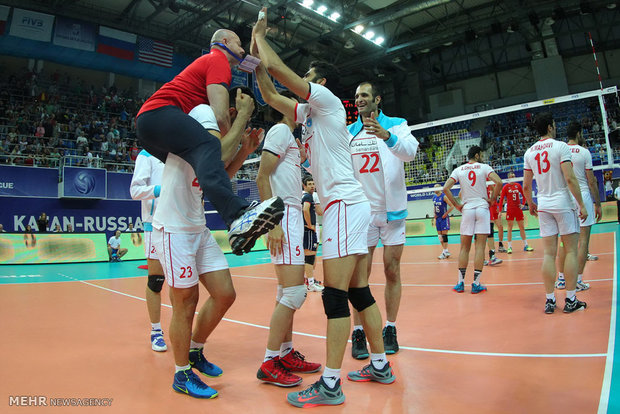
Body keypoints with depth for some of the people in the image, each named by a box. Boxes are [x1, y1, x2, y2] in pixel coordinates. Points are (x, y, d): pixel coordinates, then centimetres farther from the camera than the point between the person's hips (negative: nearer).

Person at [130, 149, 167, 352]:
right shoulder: (147, 155, 1)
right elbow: (135, 189, -8)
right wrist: (159, 189, -23)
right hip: (155, 225, -5)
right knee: (155, 280, -1)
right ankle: (155, 332, 13)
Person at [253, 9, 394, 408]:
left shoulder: (328, 100, -1)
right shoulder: (309, 112, 22)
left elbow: (277, 67, -5)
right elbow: (270, 94, 27)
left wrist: (261, 35, 13)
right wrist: (255, 49, 27)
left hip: (345, 204, -10)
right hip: (348, 205, 10)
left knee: (335, 294, -9)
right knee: (359, 292, 11)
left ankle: (330, 385, -2)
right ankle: (380, 365, 21)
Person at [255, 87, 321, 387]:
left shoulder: (289, 136, 22)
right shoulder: (280, 130, -5)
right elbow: (262, 177, -15)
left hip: (292, 215, 10)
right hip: (283, 216, -10)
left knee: (287, 291, 11)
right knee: (294, 292, -11)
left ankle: (286, 354, 20)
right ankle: (269, 363, -1)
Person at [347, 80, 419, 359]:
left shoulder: (396, 125, 1)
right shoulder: (348, 132, 9)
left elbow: (410, 151, -19)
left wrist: (386, 135, -36)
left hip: (392, 209, -1)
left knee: (392, 271, 5)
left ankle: (390, 330, 18)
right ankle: (358, 332, 10)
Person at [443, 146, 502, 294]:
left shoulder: (458, 170, 6)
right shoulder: (484, 167, 1)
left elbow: (446, 188, -5)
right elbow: (498, 182, -14)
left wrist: (456, 205, 2)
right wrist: (492, 199, -1)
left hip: (467, 209, 2)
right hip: (482, 208, -2)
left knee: (464, 247, 8)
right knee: (480, 246, 0)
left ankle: (461, 282, 9)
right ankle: (476, 284, 0)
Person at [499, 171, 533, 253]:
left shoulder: (518, 185, 6)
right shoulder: (506, 187, -2)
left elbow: (524, 195, 18)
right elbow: (501, 199, -4)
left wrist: (523, 204, 5)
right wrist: (500, 211, -9)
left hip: (518, 209, 3)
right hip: (510, 209, -3)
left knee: (522, 227, 8)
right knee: (510, 228, -2)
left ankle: (525, 246, 16)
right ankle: (509, 247, 2)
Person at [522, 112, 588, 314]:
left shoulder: (529, 152, 8)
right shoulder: (560, 146, -7)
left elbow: (526, 186, 9)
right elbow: (570, 179, -14)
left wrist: (530, 204, 24)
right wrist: (581, 204, -9)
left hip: (544, 206, 4)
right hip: (564, 203, -4)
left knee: (549, 254, 5)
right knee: (571, 251, 3)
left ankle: (550, 300, 8)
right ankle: (570, 299, 6)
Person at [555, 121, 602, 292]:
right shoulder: (584, 152, -5)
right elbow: (591, 181, -5)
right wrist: (598, 204, 1)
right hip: (582, 197, -4)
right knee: (583, 240, 1)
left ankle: (561, 279, 14)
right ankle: (578, 281, 3)